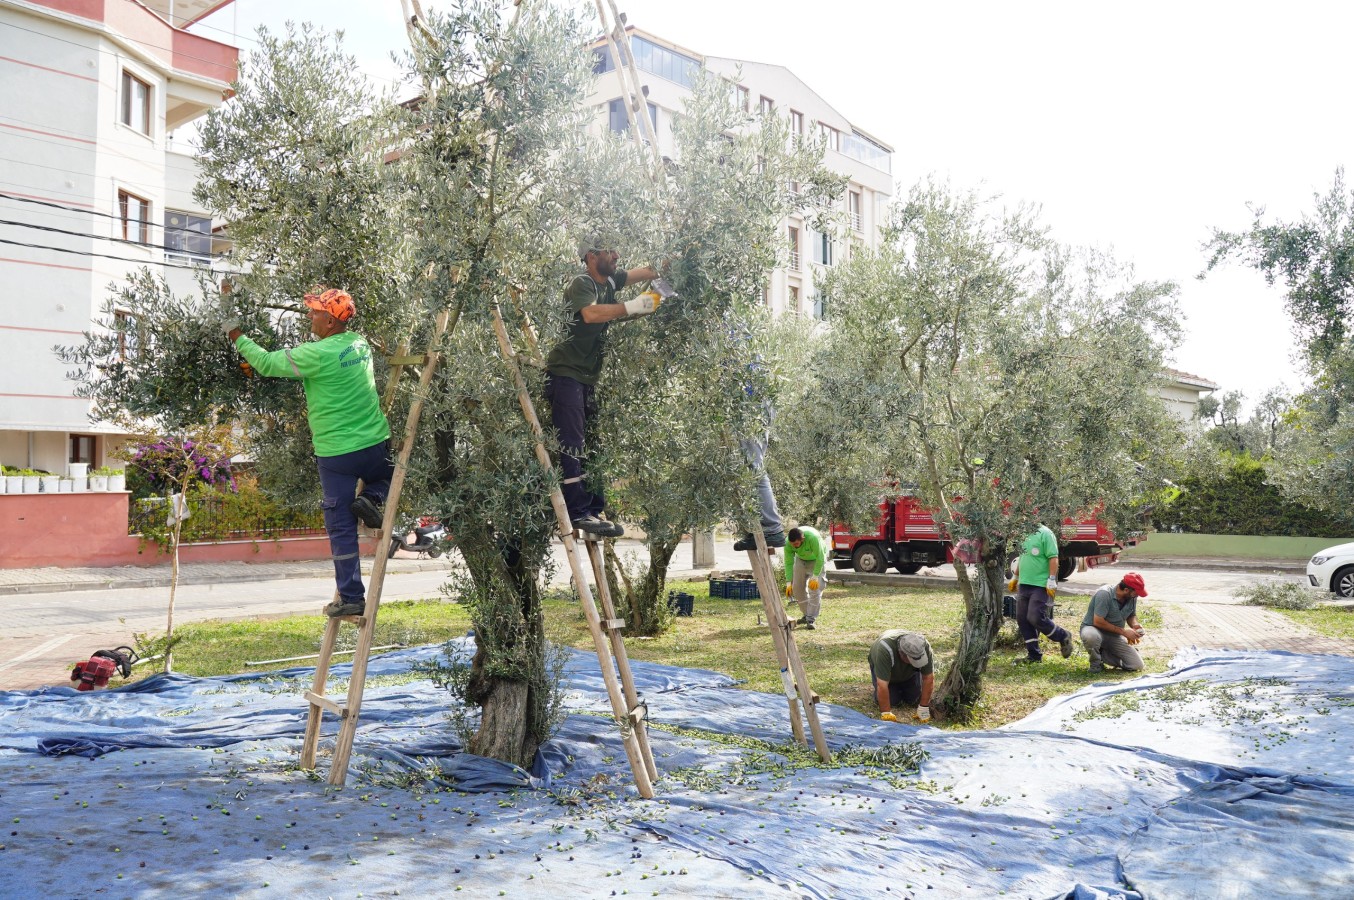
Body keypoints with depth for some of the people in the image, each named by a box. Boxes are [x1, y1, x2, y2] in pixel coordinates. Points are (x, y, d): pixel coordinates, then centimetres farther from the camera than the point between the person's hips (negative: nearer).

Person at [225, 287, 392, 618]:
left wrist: (238, 337, 10)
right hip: (375, 446, 5)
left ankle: (350, 598, 6)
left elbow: (267, 364, -4)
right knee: (388, 473, 37)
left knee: (341, 528, 3)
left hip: (336, 453, -5)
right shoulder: (360, 344, 7)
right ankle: (370, 497, 5)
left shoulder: (317, 354, -14)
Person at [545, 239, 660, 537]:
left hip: (588, 377, 9)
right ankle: (577, 513, -11)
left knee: (592, 445, 7)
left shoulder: (609, 282, 14)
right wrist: (631, 307, -29)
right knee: (572, 444, -11)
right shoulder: (581, 284, -10)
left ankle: (593, 510, 9)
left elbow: (648, 272, 20)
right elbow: (591, 313, -30)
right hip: (566, 375, -9)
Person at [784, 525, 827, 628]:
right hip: (801, 560, 4)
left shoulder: (813, 537, -41)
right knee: (797, 587, 2)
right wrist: (789, 583, -21)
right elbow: (788, 563, -19)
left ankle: (811, 620, -12)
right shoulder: (788, 542, -28)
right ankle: (806, 615, 18)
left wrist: (815, 577, -29)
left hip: (816, 560, -4)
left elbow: (820, 558, -30)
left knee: (815, 589, -15)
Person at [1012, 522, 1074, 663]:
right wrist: (1015, 577, 29)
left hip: (1041, 586, -8)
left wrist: (1052, 580, -20)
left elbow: (1053, 558, -15)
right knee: (1022, 620, 6)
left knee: (1036, 618, -12)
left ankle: (1063, 637, 14)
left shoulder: (1045, 534, -10)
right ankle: (1033, 655, 16)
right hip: (1024, 585, 8)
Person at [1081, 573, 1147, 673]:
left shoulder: (1132, 597, -6)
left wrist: (1135, 625, -12)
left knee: (1137, 666, -10)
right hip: (1093, 629, -6)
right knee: (1090, 636, -43)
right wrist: (1123, 631, -24)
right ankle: (1096, 662, -9)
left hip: (1114, 637, 6)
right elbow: (1098, 622, -27)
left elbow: (1132, 615, 12)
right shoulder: (1104, 594, -25)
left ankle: (1101, 653, 10)